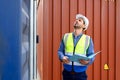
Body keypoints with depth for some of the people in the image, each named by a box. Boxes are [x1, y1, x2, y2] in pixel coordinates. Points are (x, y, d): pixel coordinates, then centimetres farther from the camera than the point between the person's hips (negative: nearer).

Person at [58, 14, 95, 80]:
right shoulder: (66, 36, 10)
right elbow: (60, 51, 10)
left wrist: (87, 61, -18)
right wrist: (62, 58, -11)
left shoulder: (88, 39, 5)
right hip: (67, 73, 2)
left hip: (81, 74, -1)